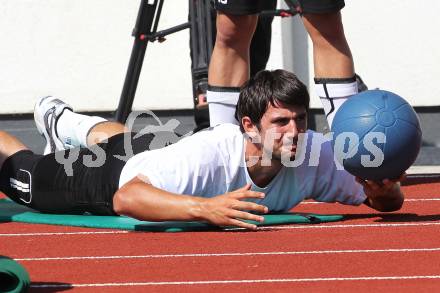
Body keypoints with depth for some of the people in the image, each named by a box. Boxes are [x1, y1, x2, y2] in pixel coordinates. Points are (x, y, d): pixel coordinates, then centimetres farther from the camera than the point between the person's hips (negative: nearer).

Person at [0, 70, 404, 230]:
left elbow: (391, 202, -26)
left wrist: (383, 189, -51)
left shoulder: (314, 155, -35)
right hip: (123, 175, -6)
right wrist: (205, 208, -72)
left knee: (118, 139, 40)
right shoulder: (208, 154, -50)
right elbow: (125, 198, -59)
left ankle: (62, 122, 69)